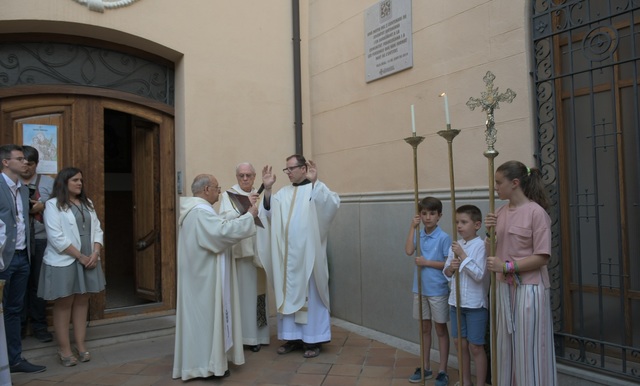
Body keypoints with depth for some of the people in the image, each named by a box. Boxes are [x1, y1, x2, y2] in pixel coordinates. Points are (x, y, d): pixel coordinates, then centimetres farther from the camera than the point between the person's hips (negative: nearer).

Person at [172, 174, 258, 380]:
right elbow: (224, 231, -29)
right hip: (205, 276, -11)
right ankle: (207, 364, 8)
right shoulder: (201, 211, -21)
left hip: (200, 274, 11)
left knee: (200, 314, 16)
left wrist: (241, 217, 7)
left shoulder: (195, 209, 14)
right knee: (207, 314, -2)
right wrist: (249, 216, -17)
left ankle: (198, 360, 27)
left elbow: (215, 232, 16)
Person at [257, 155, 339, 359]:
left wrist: (314, 182, -31)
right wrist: (267, 189, -11)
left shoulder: (317, 189, -2)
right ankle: (293, 337, 22)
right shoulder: (283, 192, 12)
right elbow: (270, 213, 0)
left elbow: (333, 203, -22)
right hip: (286, 254, 5)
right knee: (288, 294, 10)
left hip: (307, 254, -5)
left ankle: (313, 340, 12)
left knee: (310, 294, 2)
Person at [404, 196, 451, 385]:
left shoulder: (444, 237, -11)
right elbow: (408, 251, -15)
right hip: (420, 289, 5)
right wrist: (413, 227, -15)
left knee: (441, 329, 9)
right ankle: (426, 368, 30)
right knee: (425, 329, 16)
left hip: (438, 291, -5)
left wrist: (427, 262, -18)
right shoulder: (419, 235, 2)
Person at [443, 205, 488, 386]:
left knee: (475, 347, 5)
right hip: (456, 302, 6)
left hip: (475, 304, -6)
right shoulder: (455, 246, 6)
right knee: (461, 344, 16)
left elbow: (479, 274, -21)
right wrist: (451, 268, -10)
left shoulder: (481, 246, -12)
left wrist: (462, 255, -22)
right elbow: (446, 273, 11)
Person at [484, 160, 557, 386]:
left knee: (529, 348, 4)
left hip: (529, 289, -6)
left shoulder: (536, 212, -13)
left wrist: (507, 266, -21)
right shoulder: (501, 212, 7)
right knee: (507, 345, 16)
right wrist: (490, 232, -4)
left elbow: (542, 257, -15)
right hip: (504, 288, 7)